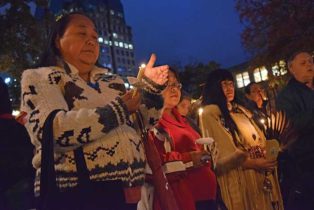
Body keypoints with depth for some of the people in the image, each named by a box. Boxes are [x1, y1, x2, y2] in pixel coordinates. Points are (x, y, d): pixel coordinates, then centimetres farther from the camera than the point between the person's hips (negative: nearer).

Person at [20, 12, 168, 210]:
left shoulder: (112, 80, 16)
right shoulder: (39, 77, 0)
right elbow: (51, 130, -19)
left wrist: (150, 88, 3)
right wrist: (117, 110, -13)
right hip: (76, 193, -5)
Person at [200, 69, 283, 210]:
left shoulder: (240, 110, 16)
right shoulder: (209, 114, -9)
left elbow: (257, 137, 17)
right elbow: (218, 155, -15)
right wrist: (252, 163, -20)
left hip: (262, 173, 7)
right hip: (239, 177, -7)